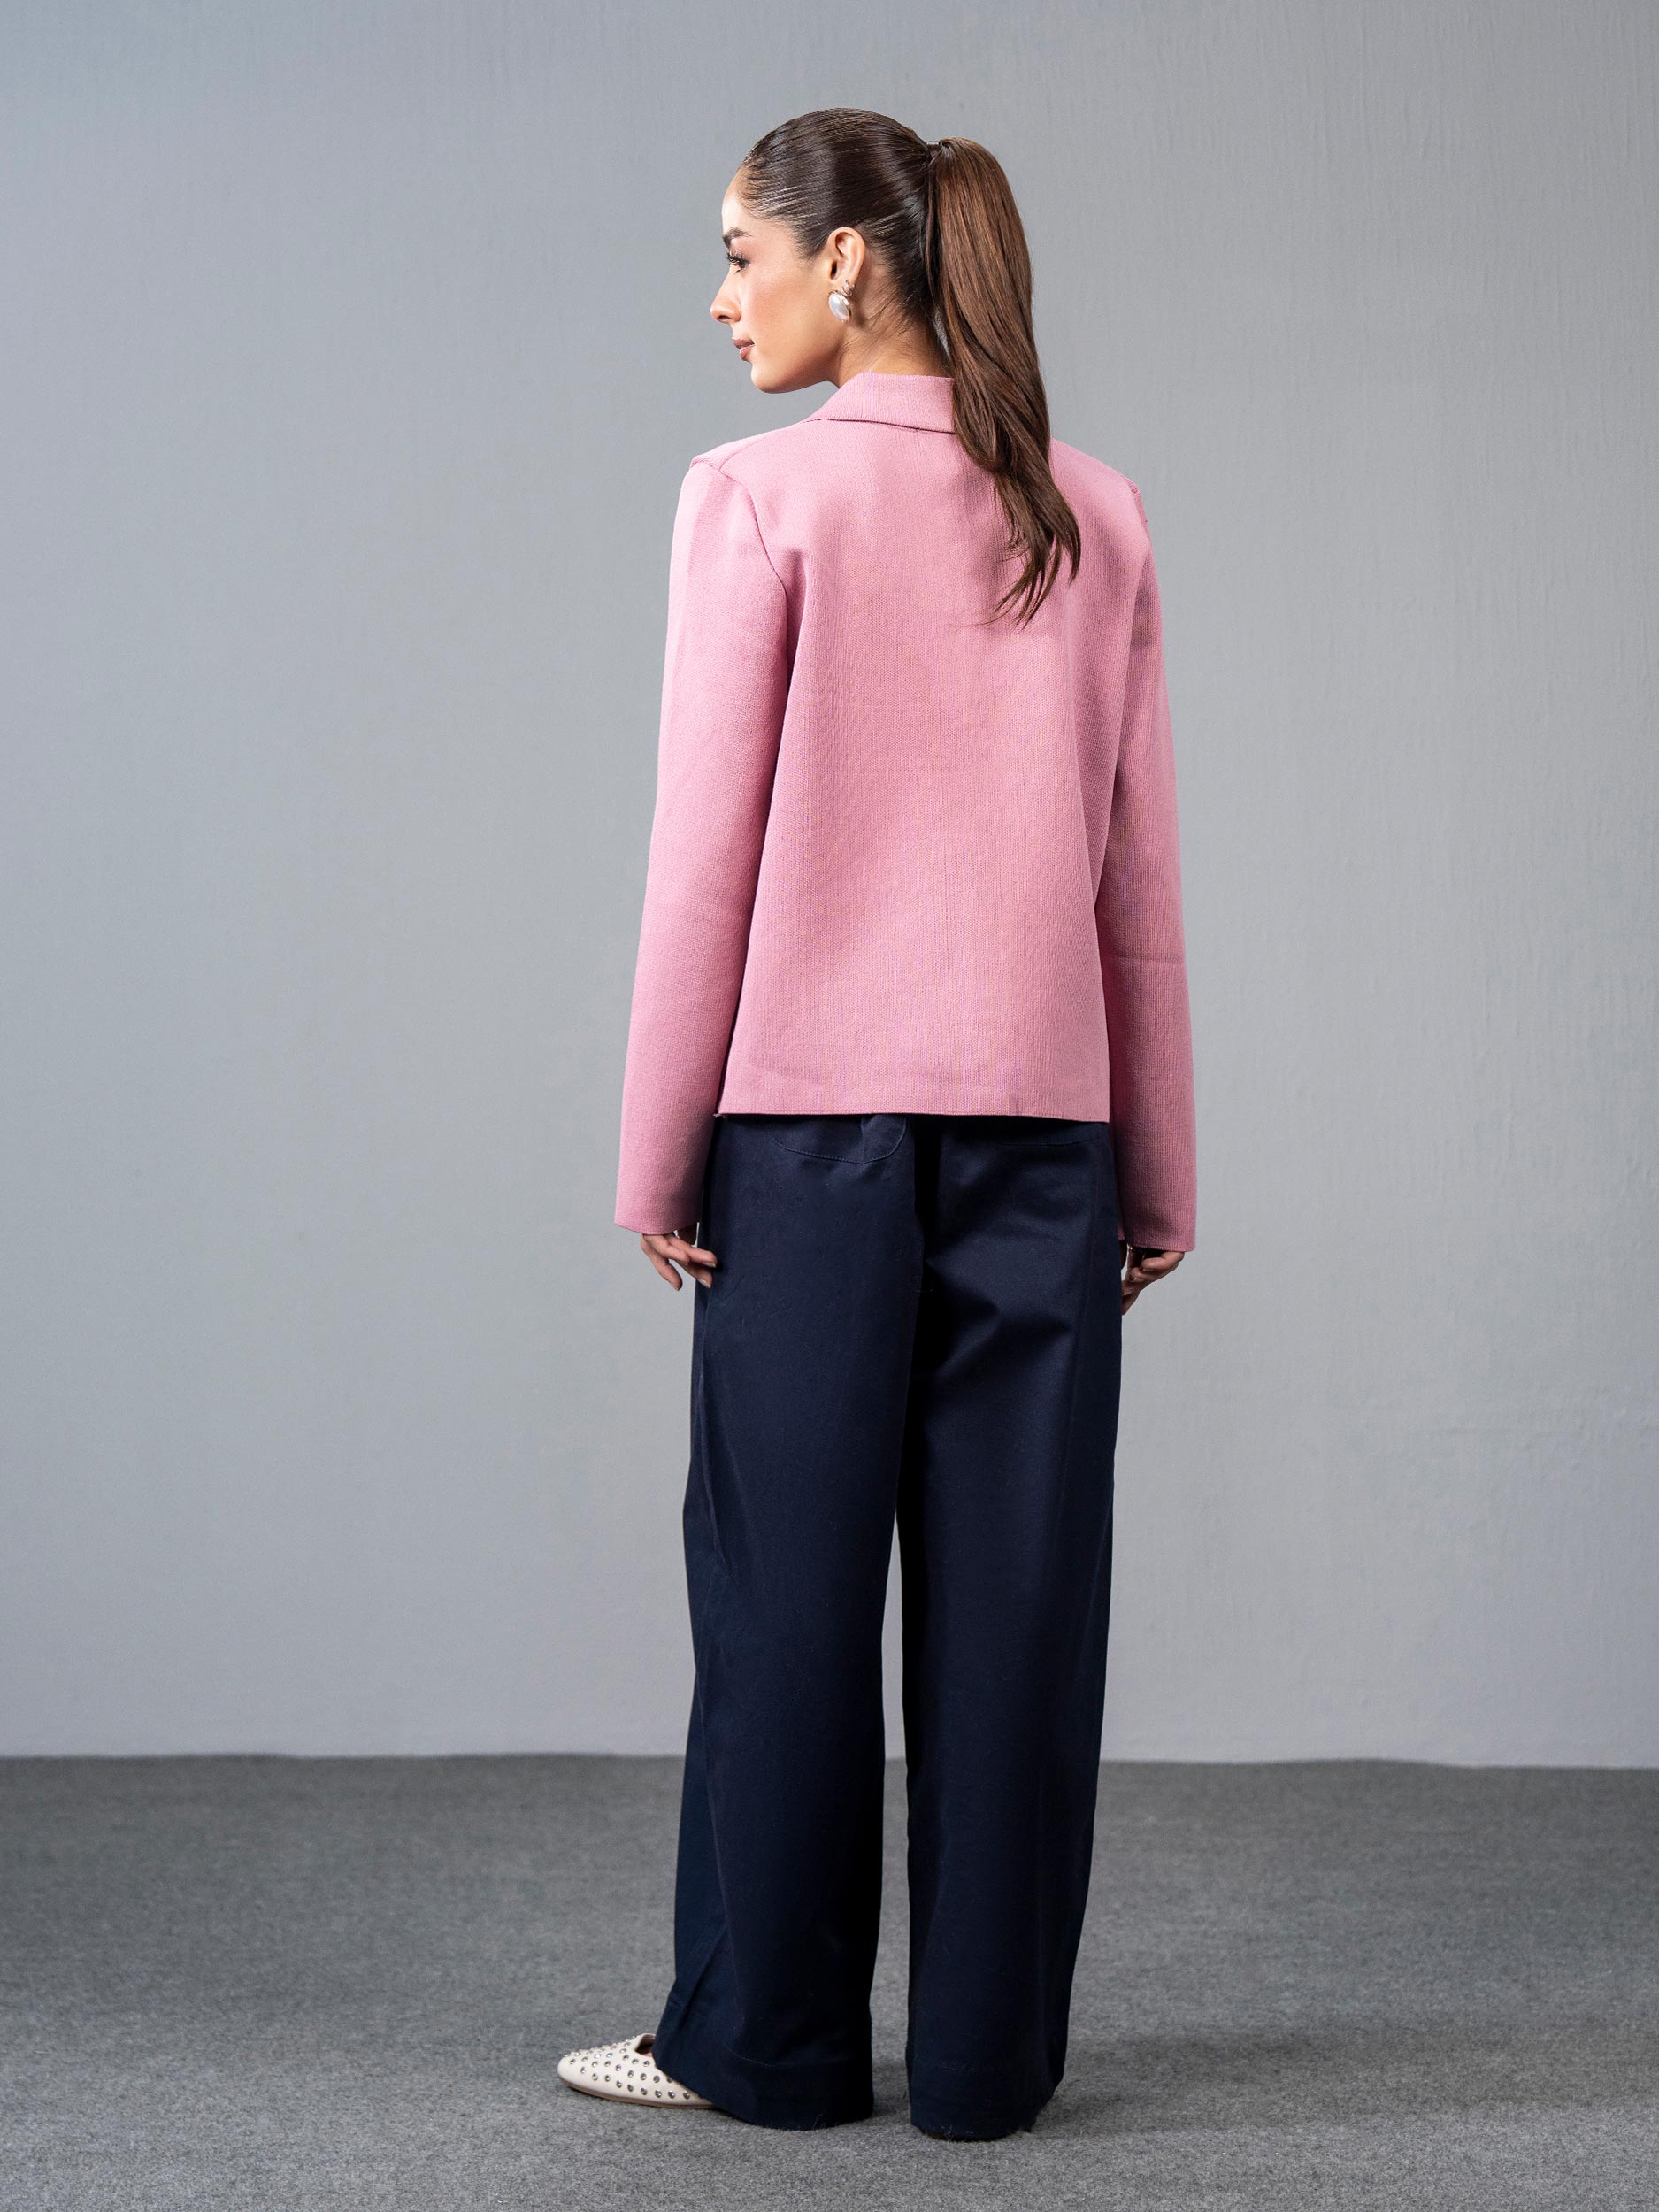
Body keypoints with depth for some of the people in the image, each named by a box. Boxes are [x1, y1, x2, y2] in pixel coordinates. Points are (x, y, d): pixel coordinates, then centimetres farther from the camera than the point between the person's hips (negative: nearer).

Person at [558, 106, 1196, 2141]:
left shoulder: (761, 498, -5)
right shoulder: (1097, 519, 7)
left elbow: (707, 852, -7)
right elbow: (1138, 872, 8)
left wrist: (656, 1148, 0)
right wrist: (1160, 1171, 12)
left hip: (811, 1115, -3)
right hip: (1042, 1115, 3)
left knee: (791, 1581, 6)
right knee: (1014, 1589, 7)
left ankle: (768, 2039, 17)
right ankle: (988, 2056, 15)